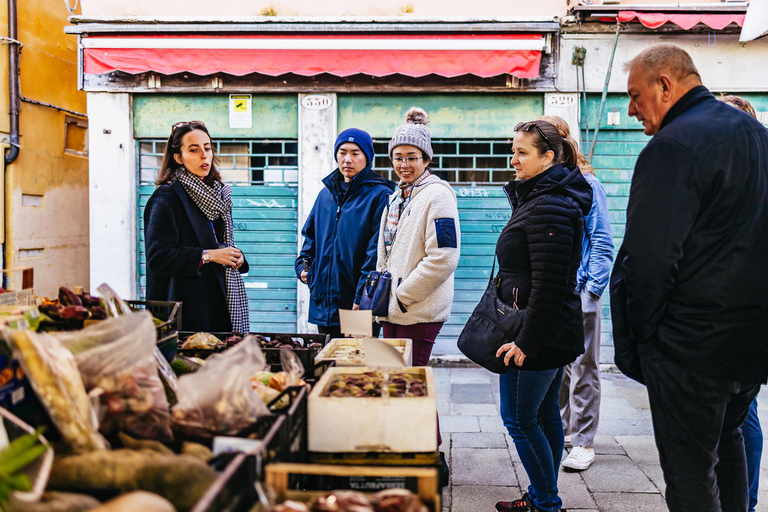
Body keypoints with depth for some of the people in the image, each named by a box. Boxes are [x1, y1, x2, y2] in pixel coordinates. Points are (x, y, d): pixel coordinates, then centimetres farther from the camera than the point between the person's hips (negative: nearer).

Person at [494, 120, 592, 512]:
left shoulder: (548, 207, -20)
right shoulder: (538, 197, 14)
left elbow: (548, 284, -25)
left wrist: (526, 341, -23)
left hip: (539, 333, -11)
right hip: (552, 333, 11)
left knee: (519, 417, -1)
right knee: (544, 413, 16)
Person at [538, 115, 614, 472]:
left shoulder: (586, 185, -6)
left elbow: (602, 242, -6)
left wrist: (594, 289, -12)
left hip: (578, 292, -5)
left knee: (582, 369, 3)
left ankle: (582, 442, 11)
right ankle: (560, 429, 28)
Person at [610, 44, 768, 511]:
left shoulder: (673, 146, -17)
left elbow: (648, 260, -22)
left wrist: (638, 333, -10)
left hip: (692, 343, -9)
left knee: (691, 472, 1)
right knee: (728, 439, 27)